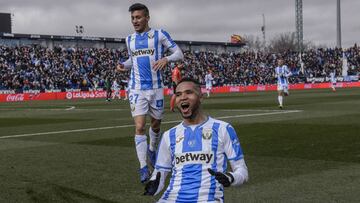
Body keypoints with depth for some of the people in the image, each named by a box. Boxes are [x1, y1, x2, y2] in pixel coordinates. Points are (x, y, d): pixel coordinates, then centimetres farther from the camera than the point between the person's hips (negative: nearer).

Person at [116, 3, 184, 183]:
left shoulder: (160, 35, -4)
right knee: (139, 127, -12)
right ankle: (143, 168, -10)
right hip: (137, 89, 1)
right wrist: (124, 65, 3)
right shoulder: (129, 39, 8)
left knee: (155, 125, 15)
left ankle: (152, 149, 45)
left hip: (156, 88, -1)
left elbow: (179, 54, -5)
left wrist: (166, 59, -25)